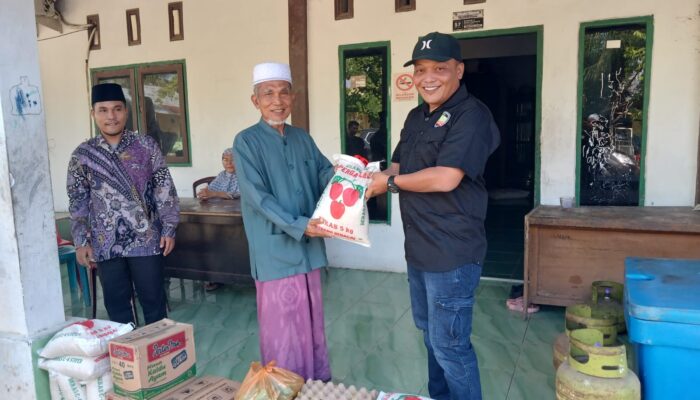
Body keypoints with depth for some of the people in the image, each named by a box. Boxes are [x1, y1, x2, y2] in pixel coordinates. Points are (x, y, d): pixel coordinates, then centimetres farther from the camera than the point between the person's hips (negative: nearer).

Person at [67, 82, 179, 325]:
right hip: (106, 244, 2)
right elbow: (78, 202, 5)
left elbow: (165, 189, 0)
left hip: (146, 240, -1)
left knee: (153, 300, 8)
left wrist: (168, 228, -4)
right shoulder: (82, 155, 3)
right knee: (116, 304, 12)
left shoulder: (146, 146, -1)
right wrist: (81, 241, 1)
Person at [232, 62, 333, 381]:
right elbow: (258, 197, -16)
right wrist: (298, 226, -25)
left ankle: (318, 384, 35)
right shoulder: (247, 141, -8)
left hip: (308, 248, 6)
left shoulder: (302, 139, 10)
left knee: (311, 322, 18)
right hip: (277, 250, -6)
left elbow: (327, 174, 10)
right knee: (283, 327, 4)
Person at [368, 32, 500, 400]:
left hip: (452, 253, -9)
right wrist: (373, 181, -7)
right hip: (418, 248, 9)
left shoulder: (471, 115, -16)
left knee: (450, 346, 2)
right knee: (430, 333, 23)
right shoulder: (416, 116, 12)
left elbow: (445, 178, -27)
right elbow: (399, 166, 16)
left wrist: (390, 181, -14)